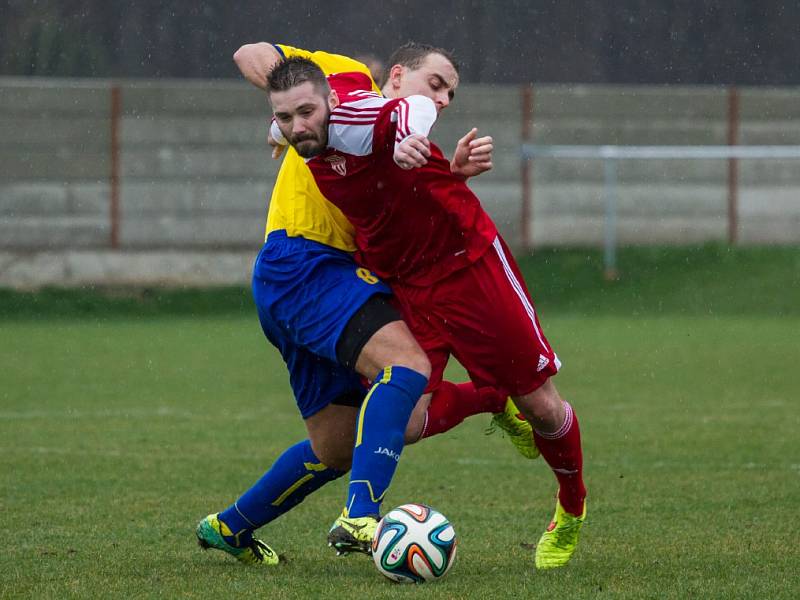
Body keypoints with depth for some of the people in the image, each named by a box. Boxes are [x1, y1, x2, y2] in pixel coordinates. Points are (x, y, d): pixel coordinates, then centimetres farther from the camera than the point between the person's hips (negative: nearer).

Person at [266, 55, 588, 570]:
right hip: (404, 285, 6)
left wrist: (407, 136, -68)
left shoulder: (348, 118, -25)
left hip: (468, 259, -6)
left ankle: (572, 509, 32)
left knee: (541, 407, 2)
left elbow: (416, 106, -46)